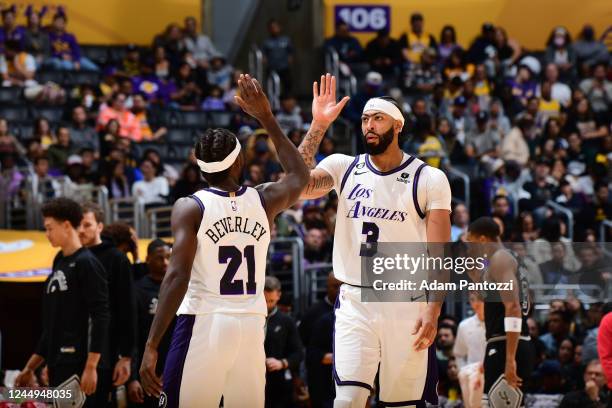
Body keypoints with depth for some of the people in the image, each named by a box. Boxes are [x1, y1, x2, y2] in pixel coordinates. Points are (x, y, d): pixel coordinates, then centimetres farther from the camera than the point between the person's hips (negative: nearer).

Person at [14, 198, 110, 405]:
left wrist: (91, 367, -20)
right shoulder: (59, 265, 19)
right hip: (59, 368, 9)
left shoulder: (86, 264, -7)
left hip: (78, 367, -9)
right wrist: (30, 368, 23)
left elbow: (100, 318, -14)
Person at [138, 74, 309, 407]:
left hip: (203, 326, -4)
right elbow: (299, 176, 28)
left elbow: (178, 276, -13)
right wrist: (266, 118, 30)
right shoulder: (263, 201, 6)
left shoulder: (189, 208, -5)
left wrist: (151, 346, -13)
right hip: (251, 328, 4)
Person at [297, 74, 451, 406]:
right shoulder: (343, 167, 6)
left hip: (407, 304, -1)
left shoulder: (429, 179, -1)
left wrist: (433, 312, -13)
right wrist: (319, 125, -17)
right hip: (354, 303, 1)